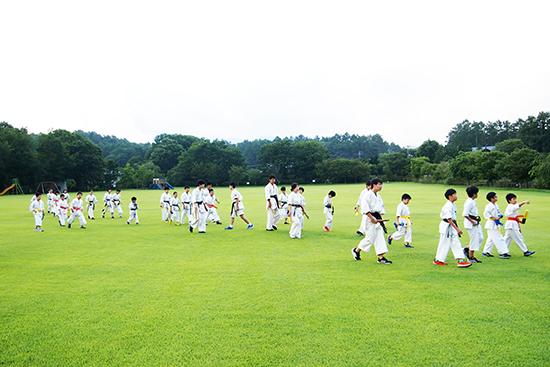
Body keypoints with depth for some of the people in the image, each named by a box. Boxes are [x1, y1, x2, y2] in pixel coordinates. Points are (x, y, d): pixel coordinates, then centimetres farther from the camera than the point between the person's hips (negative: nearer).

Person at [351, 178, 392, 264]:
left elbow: (381, 208, 21)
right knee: (370, 238, -6)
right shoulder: (368, 195, -12)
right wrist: (372, 218, -20)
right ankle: (356, 250, 14)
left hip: (377, 219, 8)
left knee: (380, 238, 4)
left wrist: (380, 217, 6)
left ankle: (381, 257, 7)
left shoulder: (378, 196, 14)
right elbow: (365, 208, -20)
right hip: (370, 219, -8)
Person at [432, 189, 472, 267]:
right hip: (446, 226, -9)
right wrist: (457, 229, -24)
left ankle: (460, 260, 6)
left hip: (452, 227, 9)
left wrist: (456, 228, 17)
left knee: (456, 243, 6)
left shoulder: (453, 205, 9)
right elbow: (449, 219, -23)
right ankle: (437, 260, 13)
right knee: (444, 244, 1)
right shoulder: (448, 206, -20)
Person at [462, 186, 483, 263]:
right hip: (471, 223, -10)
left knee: (480, 238, 11)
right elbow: (465, 214, -24)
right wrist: (472, 222, -19)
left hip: (475, 222, 10)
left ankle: (467, 249, 18)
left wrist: (476, 220, 13)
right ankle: (471, 257, 9)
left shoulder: (473, 201, 12)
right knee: (474, 239, -2)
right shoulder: (469, 202, -18)